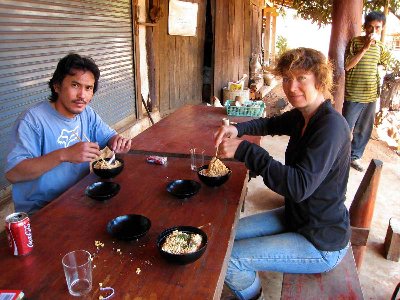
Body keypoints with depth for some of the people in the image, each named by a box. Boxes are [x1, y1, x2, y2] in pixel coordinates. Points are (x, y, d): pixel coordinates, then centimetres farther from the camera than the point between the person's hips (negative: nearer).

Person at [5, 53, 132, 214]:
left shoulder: (88, 114, 3)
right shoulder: (32, 120, -18)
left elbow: (109, 136, 15)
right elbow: (12, 173, -24)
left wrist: (117, 140, -10)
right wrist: (64, 155, -36)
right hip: (39, 211, -7)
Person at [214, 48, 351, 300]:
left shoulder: (331, 126, -27)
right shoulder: (302, 116, -1)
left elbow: (299, 187, -35)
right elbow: (272, 124, 17)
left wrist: (244, 149, -33)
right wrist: (238, 128, -6)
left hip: (321, 242, -8)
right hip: (295, 216, 9)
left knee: (229, 258, -14)